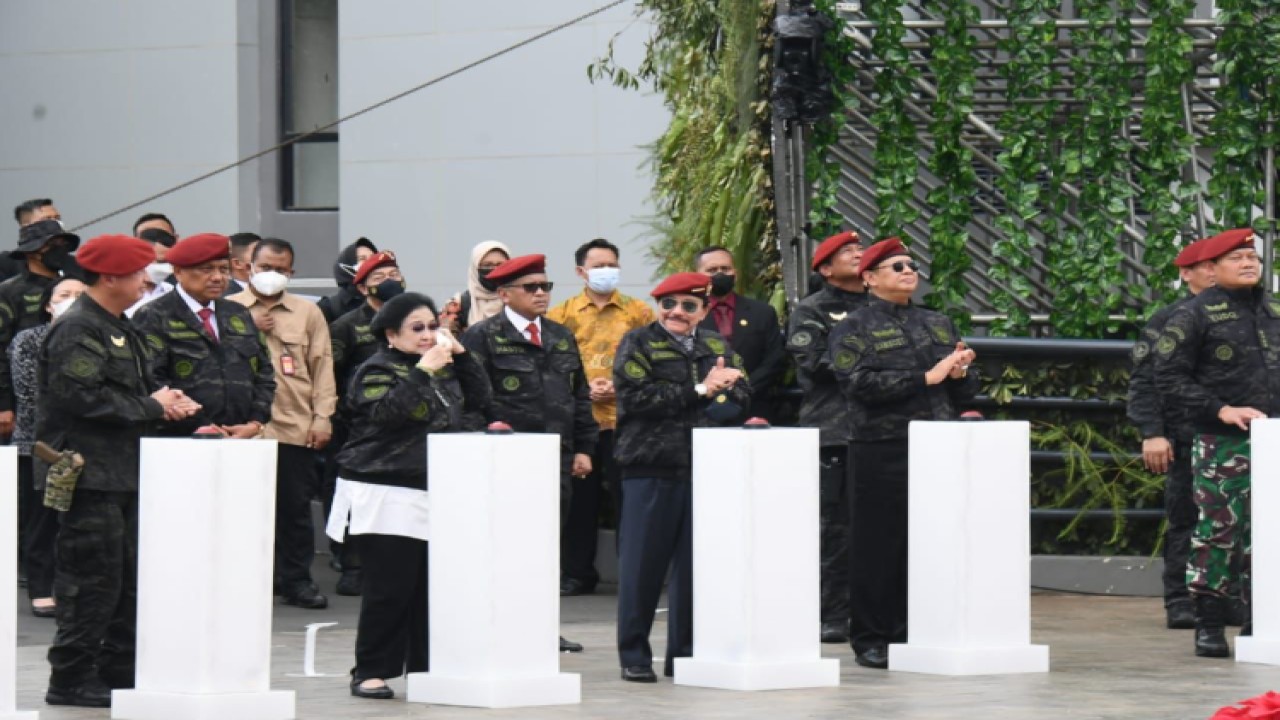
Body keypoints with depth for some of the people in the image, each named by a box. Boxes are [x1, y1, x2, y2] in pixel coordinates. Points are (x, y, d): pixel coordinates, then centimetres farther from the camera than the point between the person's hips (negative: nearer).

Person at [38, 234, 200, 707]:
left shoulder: (120, 330, 17)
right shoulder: (76, 330, -14)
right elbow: (86, 398, -23)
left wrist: (164, 399, 2)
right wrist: (152, 408, -14)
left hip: (124, 471, 10)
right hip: (90, 473, -10)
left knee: (130, 578, 12)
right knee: (94, 579, -7)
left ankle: (118, 673, 19)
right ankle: (72, 680, -1)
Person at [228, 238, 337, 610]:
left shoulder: (308, 313, 12)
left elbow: (322, 365, 9)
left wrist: (322, 416, 2)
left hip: (295, 426, 1)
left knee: (295, 506, 2)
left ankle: (296, 579, 10)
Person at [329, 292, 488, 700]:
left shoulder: (444, 369, 18)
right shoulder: (377, 371, -5)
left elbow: (478, 397, 14)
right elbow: (387, 411, -21)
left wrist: (461, 355, 4)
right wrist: (422, 371, -23)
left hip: (438, 494, 7)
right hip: (388, 494, -7)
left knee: (433, 586, 6)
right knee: (390, 588, -9)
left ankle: (424, 667, 14)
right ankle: (370, 672, -4)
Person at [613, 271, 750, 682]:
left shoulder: (718, 347, 16)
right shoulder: (638, 344, 3)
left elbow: (741, 398, 7)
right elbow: (636, 397, -11)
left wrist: (704, 412, -13)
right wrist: (699, 392, -13)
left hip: (704, 467, 4)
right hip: (650, 466, -4)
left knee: (695, 563, 4)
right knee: (643, 562, -1)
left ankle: (685, 654, 13)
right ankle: (633, 656, 7)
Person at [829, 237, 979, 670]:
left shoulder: (938, 325, 20)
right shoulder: (853, 331, 2)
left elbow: (967, 390, 22)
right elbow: (860, 382, -15)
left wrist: (960, 374, -2)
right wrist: (927, 377, -16)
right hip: (882, 452, -5)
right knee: (878, 548, -4)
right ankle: (870, 641, 3)